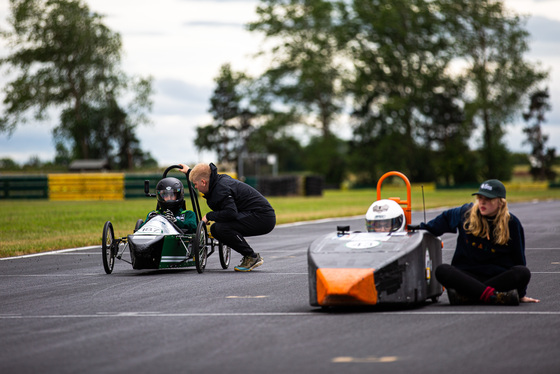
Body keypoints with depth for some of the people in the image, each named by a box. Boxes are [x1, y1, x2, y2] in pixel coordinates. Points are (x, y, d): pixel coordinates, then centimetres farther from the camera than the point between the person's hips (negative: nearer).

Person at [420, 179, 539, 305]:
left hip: (497, 276, -1)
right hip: (467, 273, 1)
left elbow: (518, 257, 4)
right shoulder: (466, 213, 2)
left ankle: (465, 295, -38)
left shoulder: (512, 224, -2)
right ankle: (495, 296, -41)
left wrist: (521, 294, 6)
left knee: (523, 273, -32)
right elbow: (445, 218, 24)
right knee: (441, 270, -30)